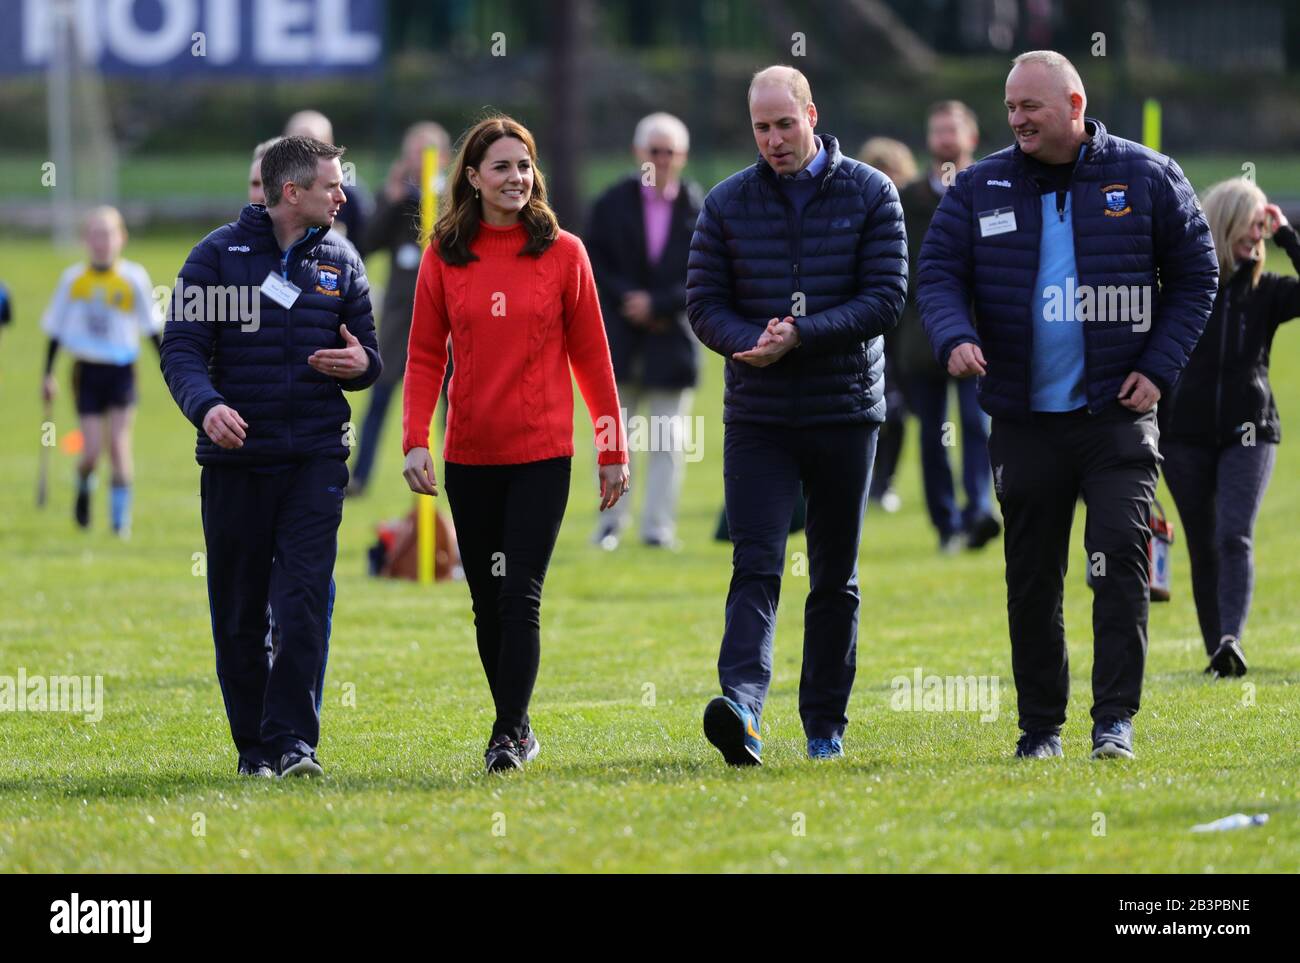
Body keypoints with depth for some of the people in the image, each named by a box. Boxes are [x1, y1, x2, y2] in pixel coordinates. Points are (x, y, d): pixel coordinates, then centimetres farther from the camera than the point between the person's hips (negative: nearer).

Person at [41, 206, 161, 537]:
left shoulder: (134, 278, -3)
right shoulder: (72, 280, 0)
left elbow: (152, 327, 6)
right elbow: (55, 330, 8)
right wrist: (48, 375, 7)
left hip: (122, 370, -1)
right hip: (87, 371, 1)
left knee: (118, 442, -10)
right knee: (91, 451, -5)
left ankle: (121, 518, 0)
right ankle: (84, 488, 28)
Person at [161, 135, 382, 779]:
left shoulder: (340, 262, 10)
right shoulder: (218, 255, 0)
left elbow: (368, 351, 17)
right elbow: (182, 348, -4)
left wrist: (361, 363, -8)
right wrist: (205, 405, -24)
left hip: (316, 459, 1)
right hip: (234, 460, -1)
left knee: (305, 599, -12)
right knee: (238, 612, 3)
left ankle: (292, 737, -11)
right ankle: (253, 746, 13)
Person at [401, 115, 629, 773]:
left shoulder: (563, 253, 0)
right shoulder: (444, 257, 4)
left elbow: (590, 355, 4)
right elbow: (424, 356, 5)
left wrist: (613, 450, 3)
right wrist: (415, 440, -8)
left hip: (543, 453, -2)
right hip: (469, 455, 2)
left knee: (519, 596, -10)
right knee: (487, 602, 9)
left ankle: (511, 733, -7)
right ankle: (516, 726, 20)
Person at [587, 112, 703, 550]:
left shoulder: (698, 209, -2)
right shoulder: (612, 203, 1)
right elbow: (594, 262, 2)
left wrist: (659, 304, -14)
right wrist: (626, 299, -13)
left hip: (673, 337, -1)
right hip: (619, 338, 1)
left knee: (667, 439, 1)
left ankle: (658, 526, 5)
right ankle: (610, 522, 14)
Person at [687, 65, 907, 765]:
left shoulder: (870, 194, 0)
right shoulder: (727, 203, 4)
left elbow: (886, 298, -7)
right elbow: (703, 302, 3)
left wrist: (802, 335, -19)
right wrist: (752, 342, -17)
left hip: (846, 410, 0)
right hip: (756, 416, 0)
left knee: (835, 576, 8)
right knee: (755, 567, -13)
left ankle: (825, 721, 17)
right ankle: (743, 707, -28)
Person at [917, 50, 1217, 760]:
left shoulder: (1145, 178, 2)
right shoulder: (981, 188, 5)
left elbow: (1196, 274, 6)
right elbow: (938, 272, 2)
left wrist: (1159, 368, -3)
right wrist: (955, 337, -19)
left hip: (1117, 412, -2)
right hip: (1024, 420, 2)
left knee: (1120, 557, -14)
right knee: (1032, 581, 6)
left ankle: (1115, 720, -11)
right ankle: (1041, 727, 16)